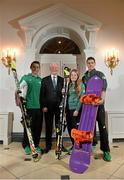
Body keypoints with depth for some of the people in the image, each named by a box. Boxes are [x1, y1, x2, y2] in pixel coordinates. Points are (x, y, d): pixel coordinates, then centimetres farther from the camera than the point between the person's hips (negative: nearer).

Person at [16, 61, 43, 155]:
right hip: (29, 106, -3)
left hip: (39, 107, 3)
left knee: (38, 127, 7)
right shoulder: (25, 78, 5)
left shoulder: (41, 80, 14)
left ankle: (36, 145, 22)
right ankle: (27, 146, 18)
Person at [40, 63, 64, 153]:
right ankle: (48, 145, 18)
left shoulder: (62, 80, 8)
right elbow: (42, 94, 0)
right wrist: (43, 106, -7)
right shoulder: (45, 80, 4)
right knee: (48, 127, 6)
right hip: (48, 106, -1)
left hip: (59, 106, 1)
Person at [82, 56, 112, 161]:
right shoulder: (84, 77, 14)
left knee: (102, 126, -3)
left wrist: (102, 99, -28)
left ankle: (106, 150, 3)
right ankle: (93, 144, 29)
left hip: (98, 103, -4)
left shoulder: (100, 74, 0)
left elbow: (104, 88, -13)